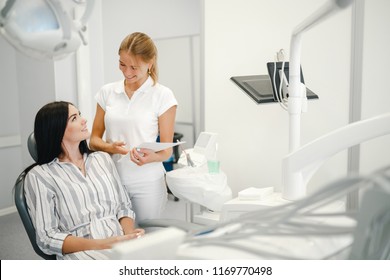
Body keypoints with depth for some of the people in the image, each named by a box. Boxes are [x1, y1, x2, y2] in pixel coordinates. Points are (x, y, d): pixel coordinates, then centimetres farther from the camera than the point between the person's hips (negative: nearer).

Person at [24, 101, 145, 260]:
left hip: (120, 241, 5)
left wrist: (129, 233, -6)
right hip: (79, 251, -4)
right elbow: (47, 238, -3)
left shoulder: (103, 159, 17)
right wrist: (100, 244, -16)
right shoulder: (39, 175, 2)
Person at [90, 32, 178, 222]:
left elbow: (166, 151, -2)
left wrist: (150, 157, -23)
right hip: (111, 179, 2)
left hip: (147, 183, -2)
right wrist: (110, 147, -12)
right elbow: (94, 139, 9)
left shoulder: (163, 95, -4)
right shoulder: (107, 92, 5)